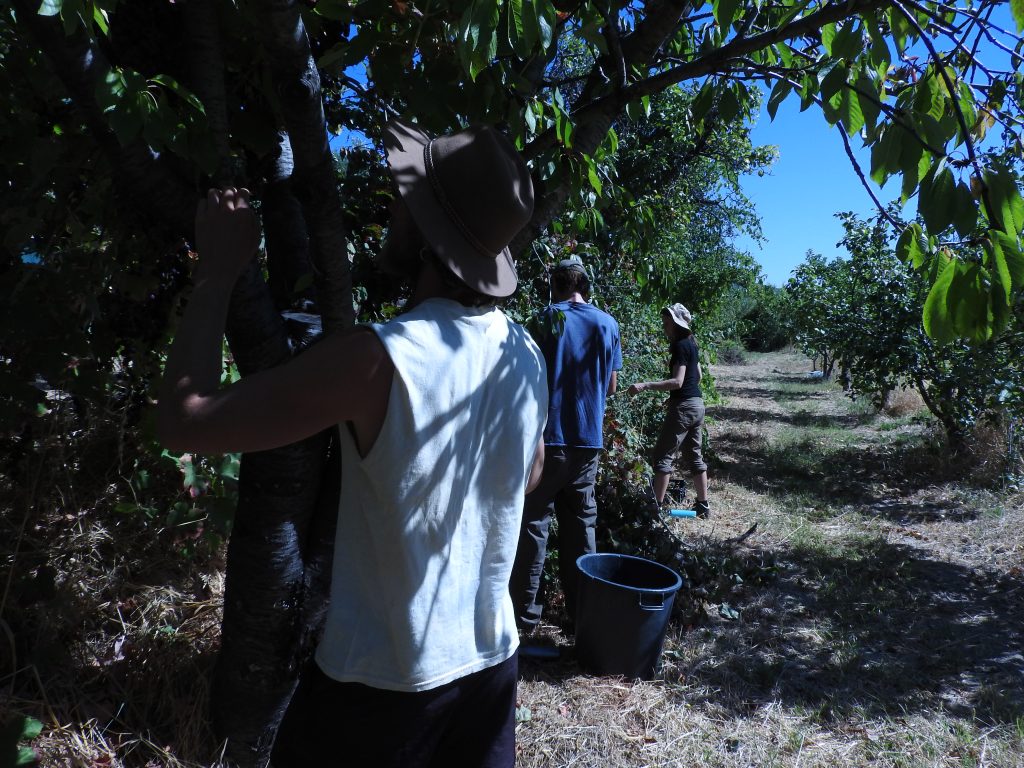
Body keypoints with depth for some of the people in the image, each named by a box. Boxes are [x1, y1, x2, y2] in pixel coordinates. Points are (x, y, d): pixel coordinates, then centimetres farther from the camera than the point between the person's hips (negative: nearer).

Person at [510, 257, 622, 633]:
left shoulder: (548, 317, -5)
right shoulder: (608, 323, 7)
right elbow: (611, 386, 11)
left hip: (549, 436, -4)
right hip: (589, 439, 4)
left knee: (533, 522, 3)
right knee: (580, 523, 13)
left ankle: (526, 611, 7)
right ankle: (581, 608, 21)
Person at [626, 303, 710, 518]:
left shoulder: (680, 346, -15)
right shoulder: (690, 343, 13)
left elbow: (677, 381, -23)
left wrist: (645, 385, -30)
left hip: (683, 407, -10)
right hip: (697, 404, 10)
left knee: (662, 456, -5)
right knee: (694, 455, 15)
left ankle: (657, 506, -3)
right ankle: (703, 505, 20)